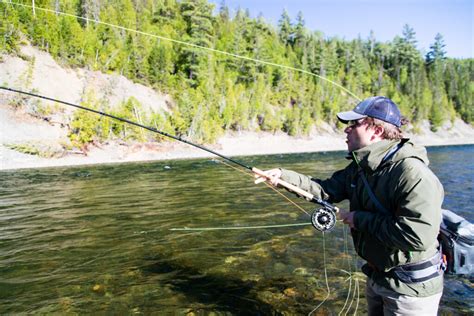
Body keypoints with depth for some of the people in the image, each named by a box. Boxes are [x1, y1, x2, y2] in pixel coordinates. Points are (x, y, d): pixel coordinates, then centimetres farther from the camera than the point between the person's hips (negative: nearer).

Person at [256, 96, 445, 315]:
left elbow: (419, 235, -35)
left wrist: (361, 219, -25)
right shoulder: (360, 168, 0)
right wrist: (283, 175, -8)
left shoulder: (412, 174, -28)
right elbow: (326, 190, 2)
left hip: (411, 288, -7)